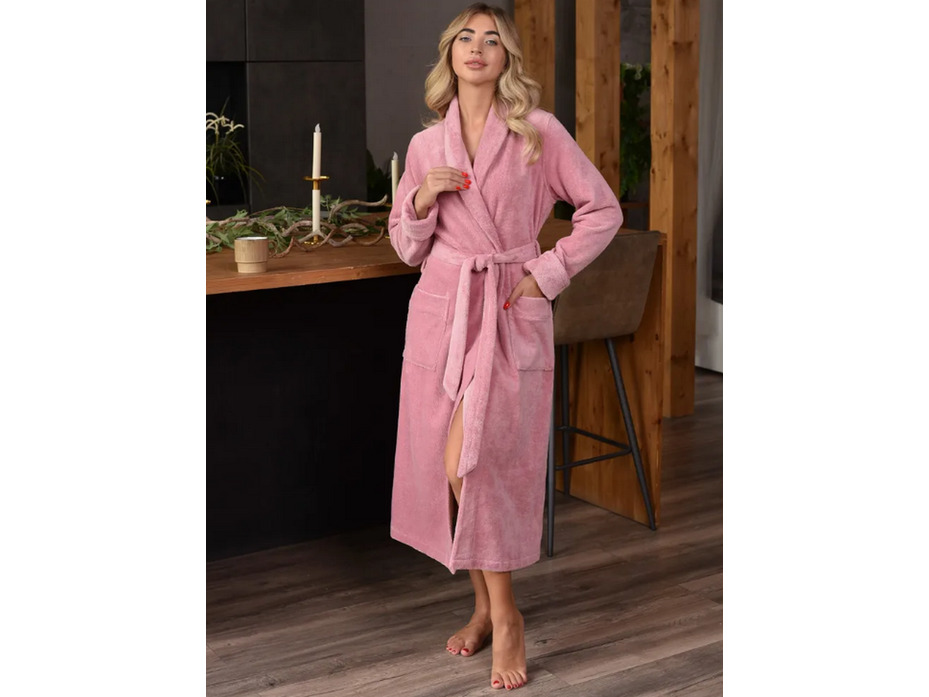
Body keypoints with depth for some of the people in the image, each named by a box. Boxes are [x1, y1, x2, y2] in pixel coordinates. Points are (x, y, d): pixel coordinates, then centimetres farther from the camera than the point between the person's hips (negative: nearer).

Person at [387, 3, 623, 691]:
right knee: (446, 464, 4)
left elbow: (603, 210, 3)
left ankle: (505, 615, 0)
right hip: (442, 309, 4)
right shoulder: (425, 145, 8)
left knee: (470, 462, -15)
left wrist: (546, 274, -4)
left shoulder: (541, 133, -2)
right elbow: (408, 246, 14)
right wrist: (424, 198, -6)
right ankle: (486, 605, 21)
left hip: (512, 312, -4)